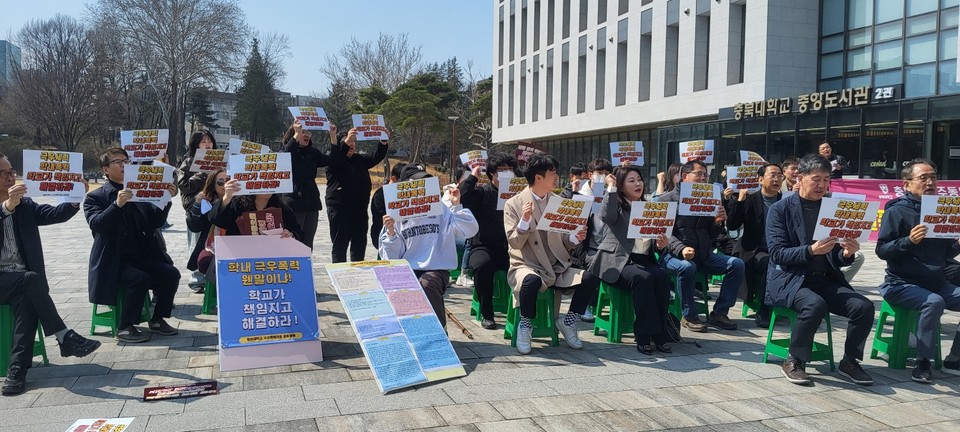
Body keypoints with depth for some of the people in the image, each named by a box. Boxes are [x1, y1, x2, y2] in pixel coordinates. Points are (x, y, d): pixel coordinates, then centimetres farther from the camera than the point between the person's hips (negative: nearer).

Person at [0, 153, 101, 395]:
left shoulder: (25, 206, 14)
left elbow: (57, 214, -3)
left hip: (20, 283, 3)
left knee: (26, 301, -29)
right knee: (32, 279, -30)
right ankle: (65, 338, -26)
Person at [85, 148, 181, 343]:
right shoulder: (95, 197, 1)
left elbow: (155, 222, 5)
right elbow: (96, 223, -17)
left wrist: (167, 199, -11)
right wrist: (117, 204, -31)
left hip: (142, 256, 4)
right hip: (113, 260, -4)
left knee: (171, 273, -17)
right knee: (141, 278, -29)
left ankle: (157, 320, 1)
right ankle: (125, 327, -12)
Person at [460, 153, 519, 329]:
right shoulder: (481, 192, 7)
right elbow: (463, 196, -14)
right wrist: (473, 176, -4)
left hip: (511, 247, 2)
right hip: (485, 246, -1)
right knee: (482, 264, -35)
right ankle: (486, 315, -17)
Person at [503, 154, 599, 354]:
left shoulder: (558, 202, 12)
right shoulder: (513, 204, -2)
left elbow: (564, 242, 13)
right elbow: (514, 243, -9)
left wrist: (575, 238, -10)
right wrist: (524, 220, -25)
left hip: (557, 268, 5)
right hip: (526, 266, -4)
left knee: (591, 278, -20)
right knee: (532, 280, -40)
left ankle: (568, 322, 3)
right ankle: (525, 327, -12)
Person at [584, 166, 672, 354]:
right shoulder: (616, 205, 7)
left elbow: (652, 243, 22)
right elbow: (606, 216, -19)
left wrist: (659, 244, -1)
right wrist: (611, 187, -16)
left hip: (642, 259, 5)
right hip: (616, 261, -5)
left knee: (662, 276, -26)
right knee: (642, 278, -32)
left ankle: (658, 333, -20)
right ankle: (645, 336, -25)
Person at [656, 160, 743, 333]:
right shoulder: (667, 199, 3)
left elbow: (710, 236, 22)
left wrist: (717, 223, -1)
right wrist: (681, 249, -28)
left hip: (704, 254, 6)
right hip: (674, 254, -6)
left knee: (736, 264, -15)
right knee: (687, 266, -38)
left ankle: (719, 313, -7)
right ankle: (689, 316, -19)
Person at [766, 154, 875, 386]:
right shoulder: (780, 209, -1)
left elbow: (836, 259, 12)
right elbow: (777, 254, -11)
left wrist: (846, 253, -12)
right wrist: (811, 250, -26)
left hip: (826, 280, 5)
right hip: (789, 279, -5)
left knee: (864, 307, -20)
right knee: (815, 304, -35)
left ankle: (850, 361, 3)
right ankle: (794, 362, -14)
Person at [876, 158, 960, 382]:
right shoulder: (897, 211, -6)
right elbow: (881, 250, -13)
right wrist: (909, 241, -27)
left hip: (936, 282, 7)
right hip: (902, 283, -7)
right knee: (933, 302, -33)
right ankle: (923, 363, -21)